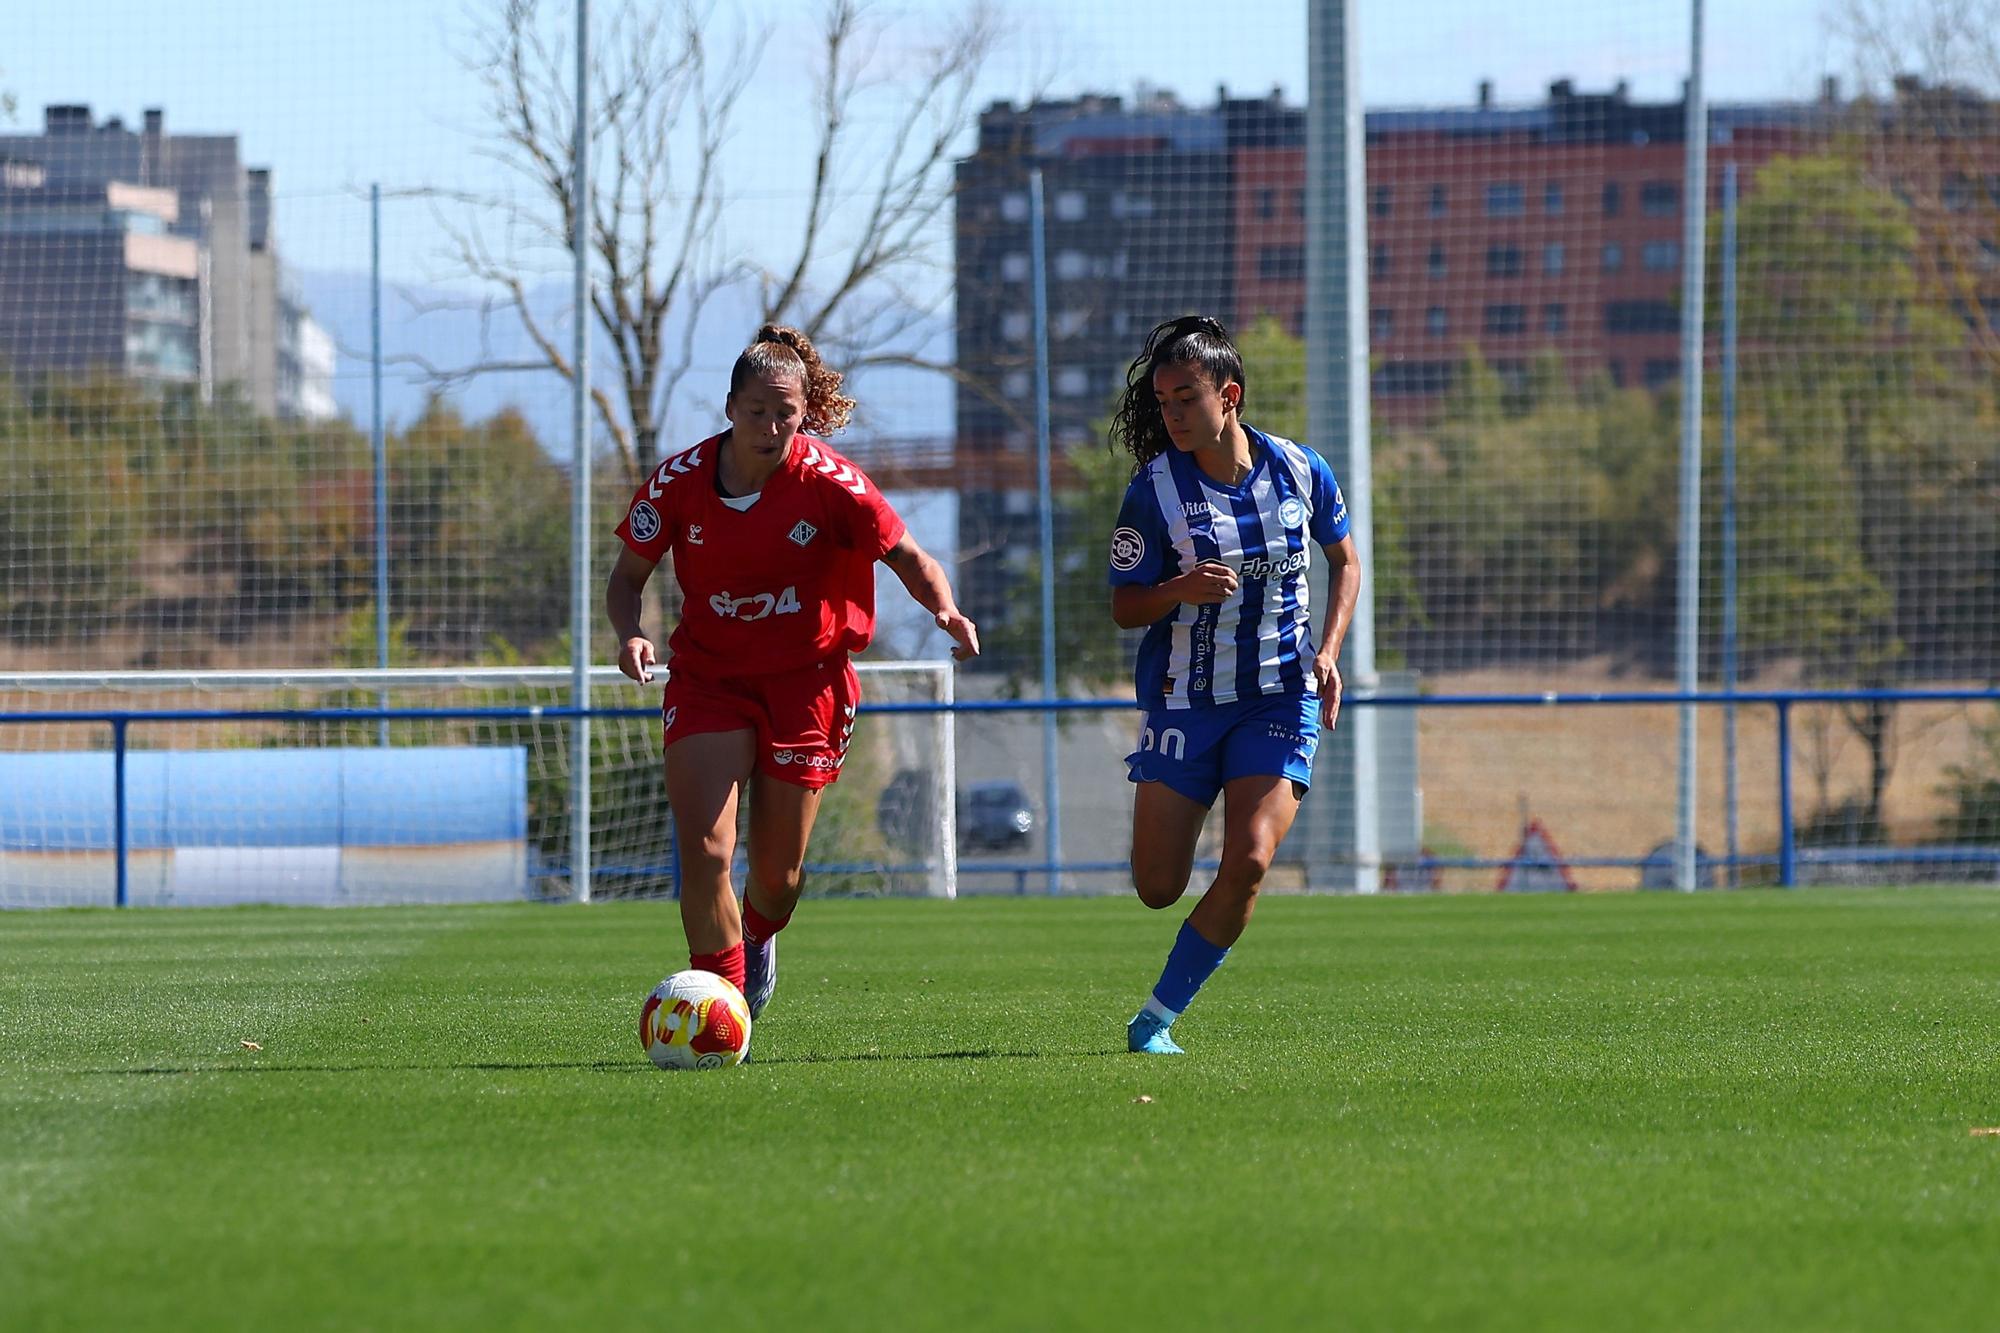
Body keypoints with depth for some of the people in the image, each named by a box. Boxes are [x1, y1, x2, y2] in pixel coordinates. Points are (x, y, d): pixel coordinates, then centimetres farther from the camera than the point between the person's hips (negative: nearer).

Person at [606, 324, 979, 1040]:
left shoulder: (830, 484, -13)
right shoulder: (680, 482, -9)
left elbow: (911, 558, -4)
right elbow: (627, 576, 3)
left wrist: (946, 609, -25)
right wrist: (629, 636, -18)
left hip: (804, 680, 0)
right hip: (707, 679, 1)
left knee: (778, 872, 5)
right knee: (704, 852, -16)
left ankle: (757, 939, 43)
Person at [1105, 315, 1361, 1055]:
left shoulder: (1299, 470, -3)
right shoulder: (1153, 489, -8)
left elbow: (1345, 561, 14)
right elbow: (1124, 606, -4)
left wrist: (1328, 652, 0)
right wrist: (1182, 590, -24)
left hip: (1280, 697, 0)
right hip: (1185, 701, 0)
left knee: (1248, 862, -19)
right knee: (1158, 888, -3)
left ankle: (1157, 1018, -4)